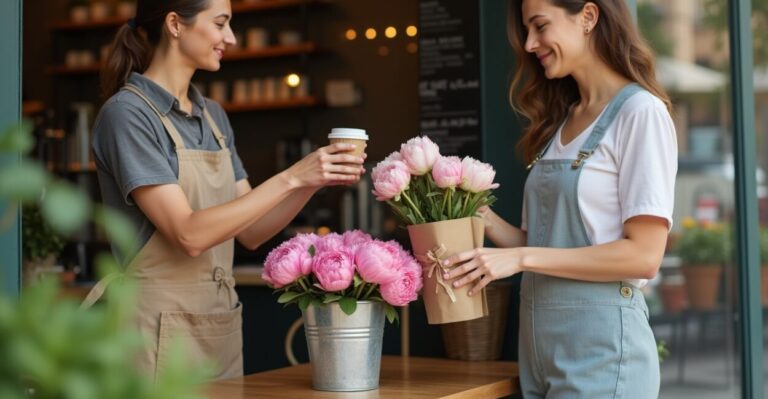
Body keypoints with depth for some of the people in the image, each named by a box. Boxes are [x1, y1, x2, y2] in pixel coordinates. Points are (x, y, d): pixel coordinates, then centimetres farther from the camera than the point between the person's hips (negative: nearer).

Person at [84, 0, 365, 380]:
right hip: (158, 331, -7)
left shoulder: (213, 115, 10)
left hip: (222, 328, 7)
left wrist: (314, 180, -4)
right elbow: (189, 234, -21)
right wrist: (290, 177, -20)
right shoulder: (127, 113, -13)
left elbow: (250, 232, 10)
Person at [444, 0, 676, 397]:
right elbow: (544, 243, 12)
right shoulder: (559, 121, 13)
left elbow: (644, 255, -16)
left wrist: (521, 259, -18)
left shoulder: (640, 112, -9)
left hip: (600, 342, -7)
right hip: (538, 340, 7)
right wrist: (484, 219, -4)